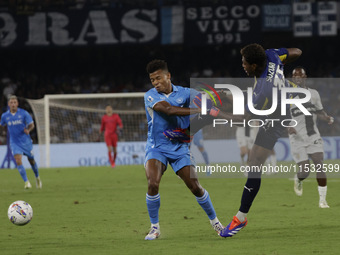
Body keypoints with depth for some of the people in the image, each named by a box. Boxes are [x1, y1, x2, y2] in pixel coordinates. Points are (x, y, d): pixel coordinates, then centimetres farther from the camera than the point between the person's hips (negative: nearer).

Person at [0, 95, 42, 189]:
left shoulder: (24, 113, -9)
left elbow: (31, 124, -8)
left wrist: (28, 129, -28)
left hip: (26, 141, 0)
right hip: (14, 142, 0)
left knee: (31, 160, 15)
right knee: (18, 161, -19)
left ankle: (37, 178, 40)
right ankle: (26, 182, -17)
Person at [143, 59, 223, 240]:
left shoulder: (184, 93, 2)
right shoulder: (150, 96, -8)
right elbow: (168, 109, -23)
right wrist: (198, 111, -27)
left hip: (179, 148, 2)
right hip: (156, 148, -2)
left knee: (195, 187, -3)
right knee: (153, 184, -23)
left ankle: (214, 220, 21)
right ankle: (155, 227, -5)